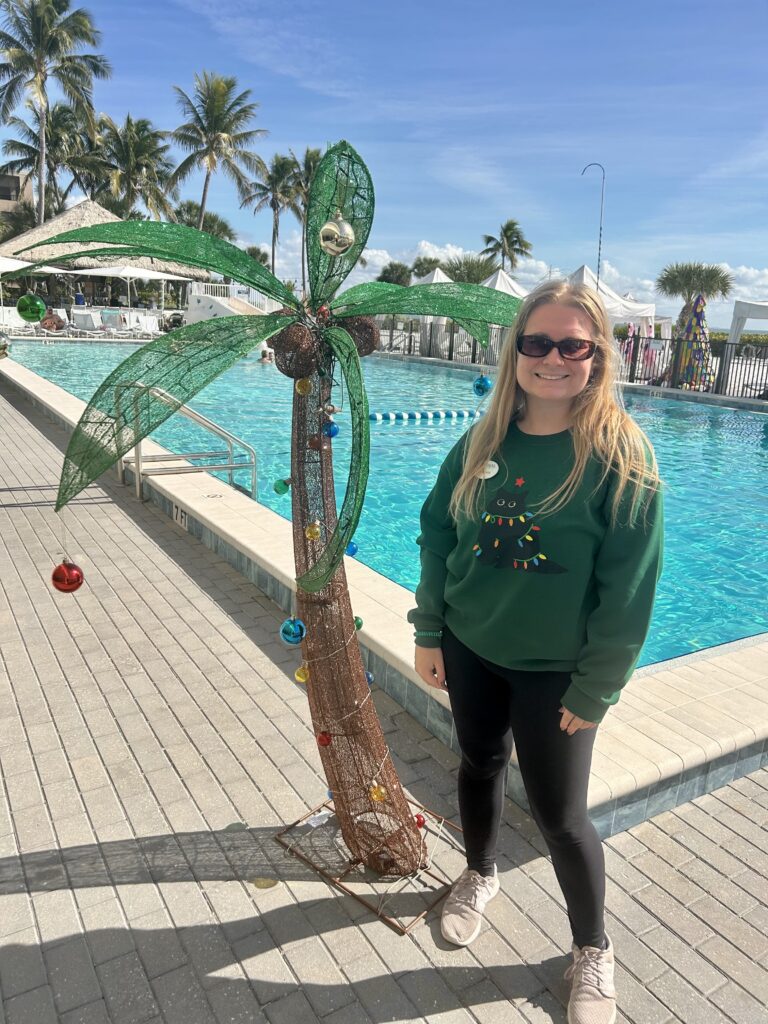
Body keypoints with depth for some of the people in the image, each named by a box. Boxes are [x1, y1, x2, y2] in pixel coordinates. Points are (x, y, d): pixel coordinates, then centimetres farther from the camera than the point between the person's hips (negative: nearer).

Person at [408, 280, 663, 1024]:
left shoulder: (620, 456, -17)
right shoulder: (484, 440, -3)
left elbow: (630, 590, -15)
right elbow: (437, 532, 3)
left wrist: (594, 690, -13)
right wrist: (428, 633, 1)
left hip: (554, 671, -4)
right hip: (469, 651, 4)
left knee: (558, 813, 7)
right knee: (479, 764, 22)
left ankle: (593, 952, 35)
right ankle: (479, 875, 52)